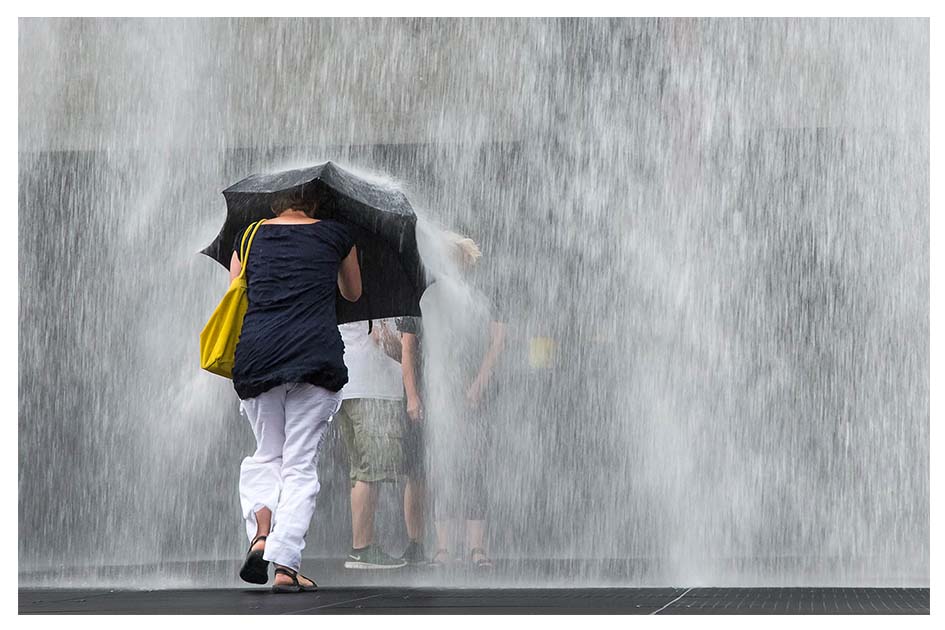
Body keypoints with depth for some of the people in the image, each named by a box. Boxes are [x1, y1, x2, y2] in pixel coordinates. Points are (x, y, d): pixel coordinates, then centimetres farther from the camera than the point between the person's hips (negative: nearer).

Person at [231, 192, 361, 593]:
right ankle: (286, 565, -6)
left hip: (256, 350, 2)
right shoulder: (336, 236, 13)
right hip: (316, 354, -2)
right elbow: (353, 294, 30)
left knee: (266, 455, 19)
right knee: (301, 464, 4)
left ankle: (261, 530, -7)